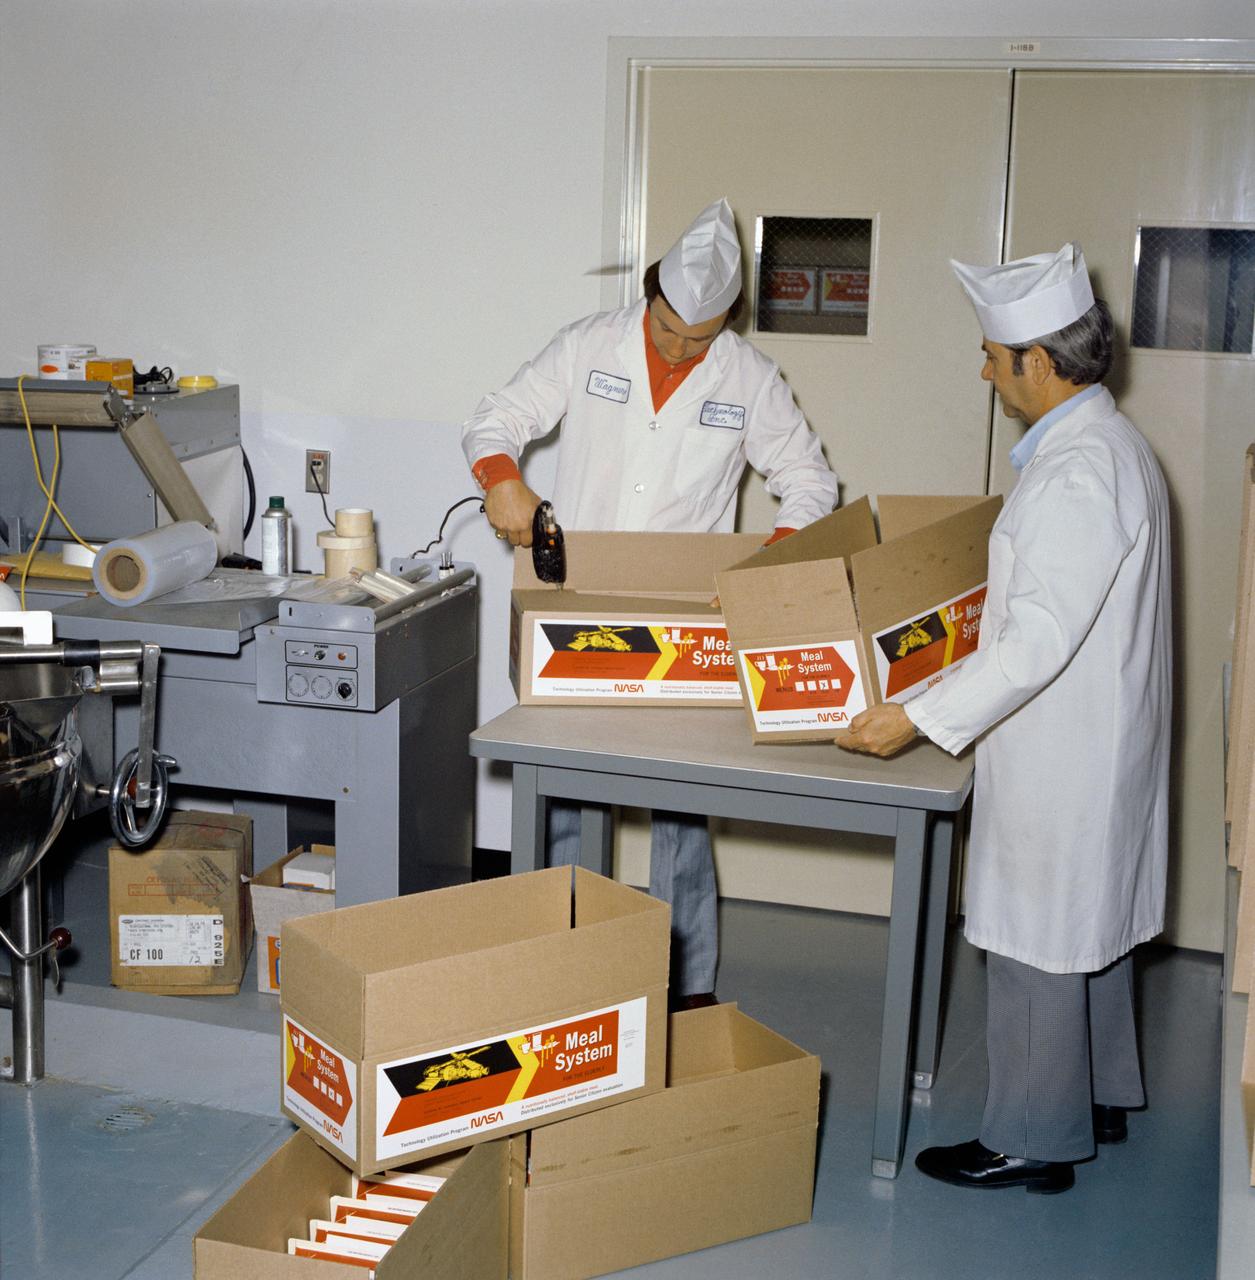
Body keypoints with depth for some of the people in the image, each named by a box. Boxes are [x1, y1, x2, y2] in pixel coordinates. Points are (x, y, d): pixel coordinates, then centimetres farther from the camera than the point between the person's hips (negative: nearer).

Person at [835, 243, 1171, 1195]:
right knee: (1091, 924, 21)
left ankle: (1034, 1141, 15)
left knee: (1039, 938, 2)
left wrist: (920, 717, -26)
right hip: (1096, 736, 10)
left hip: (1061, 751, -10)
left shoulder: (1079, 471, -24)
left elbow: (1041, 639, -28)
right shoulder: (1106, 443, 9)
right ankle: (1100, 1097, 37)